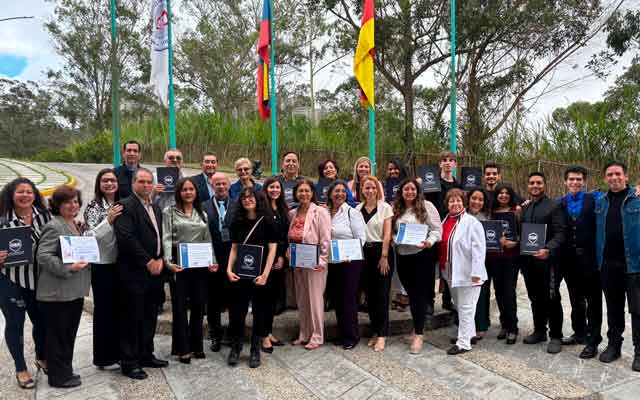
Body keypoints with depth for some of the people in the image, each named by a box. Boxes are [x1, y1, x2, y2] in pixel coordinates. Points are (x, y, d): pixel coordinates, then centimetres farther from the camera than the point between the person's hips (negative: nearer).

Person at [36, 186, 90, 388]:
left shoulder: (76, 225, 14)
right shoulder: (54, 226, -12)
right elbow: (43, 255, -19)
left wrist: (84, 261, 10)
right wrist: (67, 269, -26)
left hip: (75, 291, 9)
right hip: (57, 293, -9)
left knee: (69, 334, 16)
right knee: (58, 335, 3)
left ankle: (65, 371, 28)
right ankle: (58, 376, 13)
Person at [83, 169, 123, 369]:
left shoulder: (122, 205, 7)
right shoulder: (94, 206, -8)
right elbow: (89, 235, -15)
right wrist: (108, 220, -24)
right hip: (102, 265, -5)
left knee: (119, 308, 13)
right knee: (103, 309, 4)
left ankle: (118, 351, 27)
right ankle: (104, 355, 16)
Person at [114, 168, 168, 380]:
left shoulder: (156, 208, 16)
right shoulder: (125, 206, -10)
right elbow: (126, 238, -19)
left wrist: (160, 260, 1)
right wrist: (148, 262, -16)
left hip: (154, 270, 8)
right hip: (134, 273, -7)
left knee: (150, 316, 14)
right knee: (131, 318, 1)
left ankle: (146, 355, 27)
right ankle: (129, 362, 12)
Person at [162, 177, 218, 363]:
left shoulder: (202, 214, 14)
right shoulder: (169, 212, 2)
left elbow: (208, 240, 12)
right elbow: (166, 238, -7)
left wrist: (213, 261, -1)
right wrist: (168, 261, -20)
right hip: (179, 263, -4)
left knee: (199, 305, 7)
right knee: (180, 306, 2)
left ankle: (196, 345, 21)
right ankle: (183, 349, 11)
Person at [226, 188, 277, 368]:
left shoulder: (266, 221, -4)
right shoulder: (237, 222, 7)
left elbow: (272, 249, -6)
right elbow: (234, 248, 11)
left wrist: (265, 274, -13)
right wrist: (229, 269, -2)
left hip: (260, 274, -3)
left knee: (259, 311, 7)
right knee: (237, 310, 4)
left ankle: (255, 350, 21)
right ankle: (235, 348, 22)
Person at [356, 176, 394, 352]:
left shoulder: (385, 207, -3)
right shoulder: (358, 209, 8)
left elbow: (387, 234, -7)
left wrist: (384, 257, -12)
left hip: (381, 252, -4)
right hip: (364, 253, 4)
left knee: (382, 294, -4)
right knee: (370, 293, 9)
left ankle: (382, 335, 1)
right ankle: (375, 331, 20)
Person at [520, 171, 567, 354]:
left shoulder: (554, 206, -4)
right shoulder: (525, 208, 15)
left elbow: (560, 233, -13)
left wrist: (548, 249, -27)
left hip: (547, 260, -6)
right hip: (528, 260, 6)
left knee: (551, 299, 1)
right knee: (535, 298, 14)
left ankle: (556, 337, 12)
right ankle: (539, 331, 27)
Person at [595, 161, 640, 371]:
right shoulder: (600, 203, 9)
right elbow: (596, 232, 16)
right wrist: (598, 259, 8)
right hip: (608, 264, 4)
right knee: (613, 307, 15)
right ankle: (613, 344, 26)